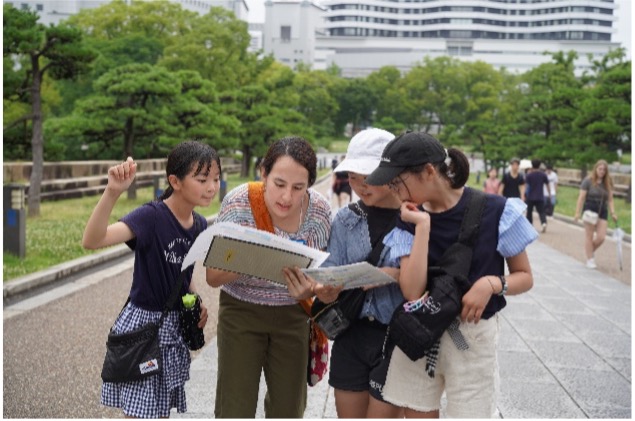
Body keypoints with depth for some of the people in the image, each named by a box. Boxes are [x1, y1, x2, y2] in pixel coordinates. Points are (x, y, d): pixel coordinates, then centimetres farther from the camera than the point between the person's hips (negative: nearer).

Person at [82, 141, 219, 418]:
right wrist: (113, 192, -48)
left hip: (175, 328, 7)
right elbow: (92, 241, -35)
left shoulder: (200, 225, 1)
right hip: (143, 325, -7)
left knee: (161, 412, 16)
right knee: (140, 412, -3)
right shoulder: (151, 216, -21)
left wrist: (196, 303, 1)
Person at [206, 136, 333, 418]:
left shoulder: (319, 210, -12)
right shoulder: (239, 203, -19)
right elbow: (213, 277, -16)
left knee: (289, 408, 10)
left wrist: (309, 289, -24)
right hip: (242, 311, -2)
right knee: (236, 409, -5)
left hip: (293, 315, 3)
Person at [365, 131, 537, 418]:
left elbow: (525, 277, -1)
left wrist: (492, 283, -21)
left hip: (471, 337, -3)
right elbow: (412, 292, -15)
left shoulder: (495, 212, -11)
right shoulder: (409, 220, -3)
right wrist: (423, 226, -18)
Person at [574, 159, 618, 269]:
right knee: (589, 236, 3)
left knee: (601, 237, -1)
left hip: (602, 212, 4)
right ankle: (590, 259, 13)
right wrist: (578, 212, -11)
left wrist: (613, 213, 0)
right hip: (590, 210, -4)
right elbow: (581, 198, -7)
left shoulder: (608, 183, 6)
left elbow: (610, 199, 10)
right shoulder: (588, 181, -7)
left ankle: (589, 251, 27)